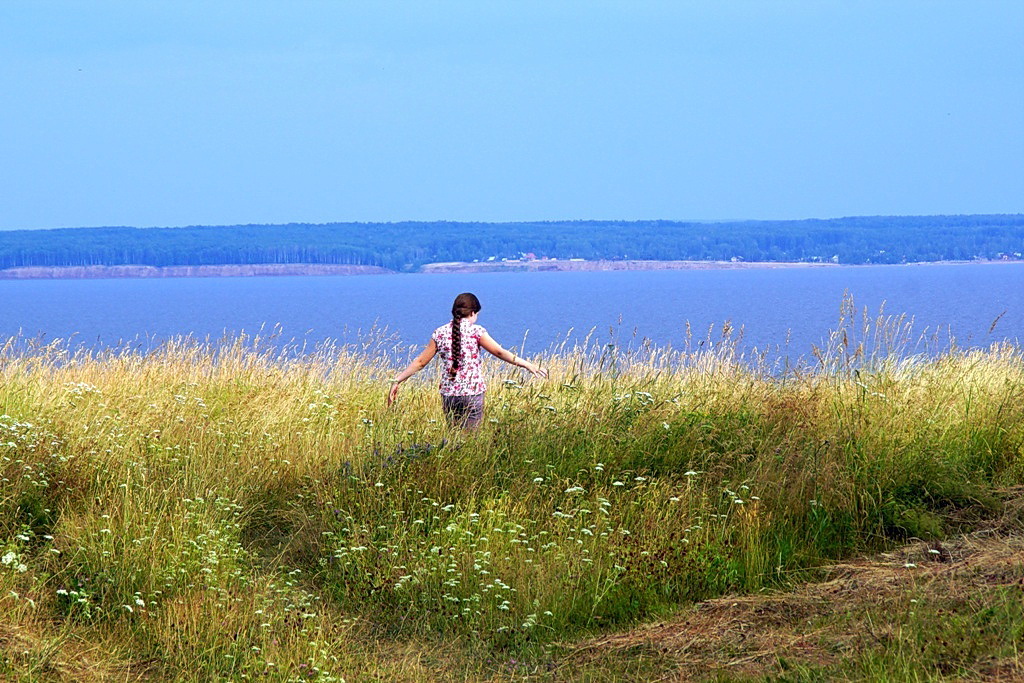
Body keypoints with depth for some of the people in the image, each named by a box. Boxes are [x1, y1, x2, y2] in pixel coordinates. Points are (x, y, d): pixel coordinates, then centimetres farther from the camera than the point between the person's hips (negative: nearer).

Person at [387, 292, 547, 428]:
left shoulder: (440, 333, 4)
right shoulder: (475, 331, -6)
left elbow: (420, 362, 5)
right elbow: (499, 352, -9)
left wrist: (397, 380, 13)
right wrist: (527, 365, -6)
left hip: (448, 394, 3)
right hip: (472, 393, -3)